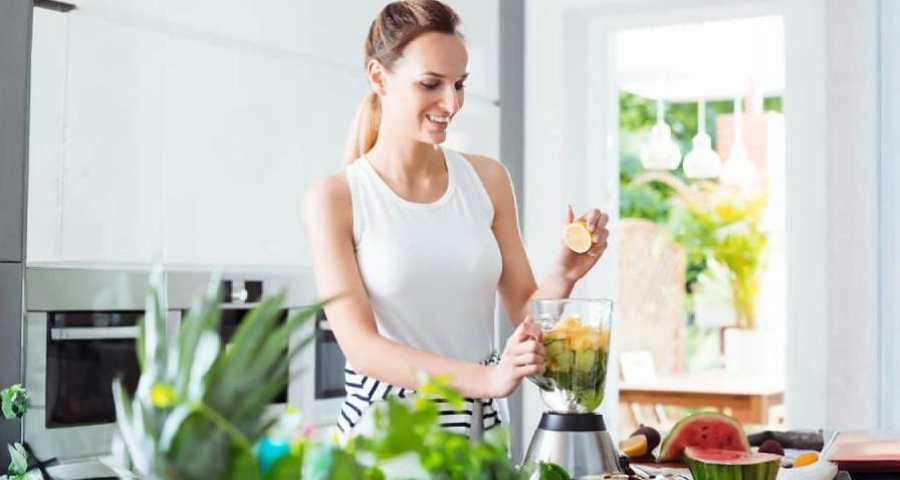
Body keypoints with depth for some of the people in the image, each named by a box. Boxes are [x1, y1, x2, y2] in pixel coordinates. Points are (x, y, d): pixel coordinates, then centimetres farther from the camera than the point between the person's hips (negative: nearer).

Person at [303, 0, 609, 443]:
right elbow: (360, 344, -16)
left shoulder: (488, 179, 2)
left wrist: (565, 274, -14)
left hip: (480, 422, 3)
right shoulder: (334, 198, -9)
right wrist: (487, 378, -28)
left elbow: (524, 315, 7)